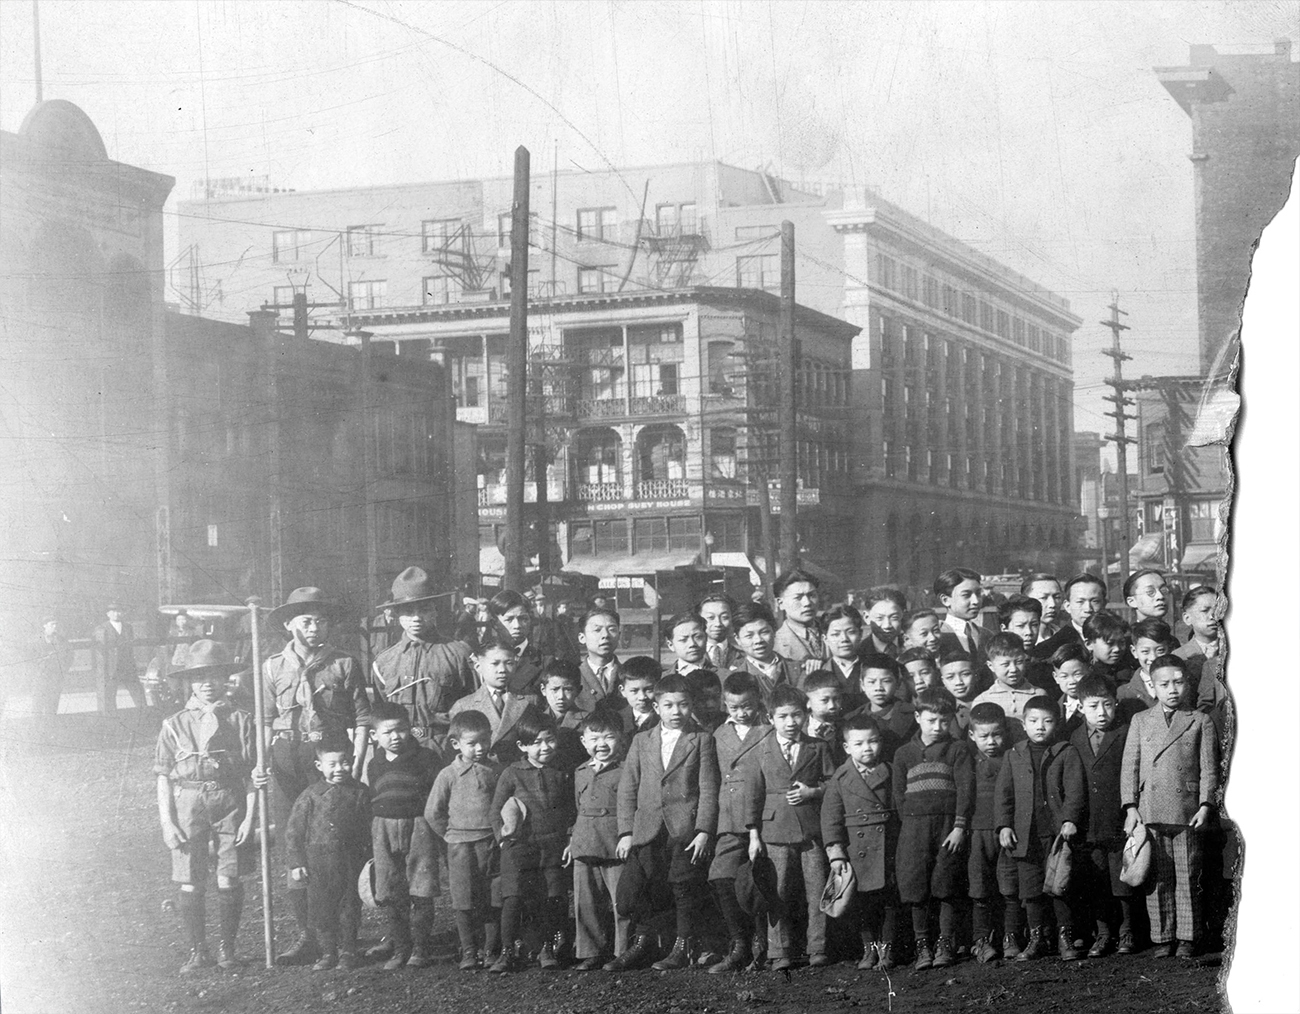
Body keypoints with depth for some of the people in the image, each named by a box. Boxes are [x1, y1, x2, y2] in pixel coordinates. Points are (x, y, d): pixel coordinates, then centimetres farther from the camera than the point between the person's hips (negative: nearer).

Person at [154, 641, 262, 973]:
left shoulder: (240, 721, 5)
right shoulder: (175, 725, 7)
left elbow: (251, 774, 4)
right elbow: (163, 777, 6)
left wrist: (250, 818, -4)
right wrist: (167, 823, -1)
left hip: (230, 805, 0)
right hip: (187, 805, 0)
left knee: (229, 881, -1)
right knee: (189, 884, -2)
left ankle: (227, 946, 14)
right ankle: (196, 949, 10)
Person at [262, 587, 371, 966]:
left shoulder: (344, 665, 3)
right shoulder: (273, 668, 11)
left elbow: (362, 719, 2)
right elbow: (265, 722, 12)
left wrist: (356, 766, -7)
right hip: (287, 761, 2)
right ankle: (307, 935, 9)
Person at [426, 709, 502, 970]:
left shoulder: (497, 773, 4)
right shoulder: (448, 775, -2)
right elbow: (432, 813, 3)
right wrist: (451, 836, 4)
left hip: (492, 844, 1)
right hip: (461, 847, -1)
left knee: (494, 901, 3)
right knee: (464, 902, 1)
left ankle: (492, 950, 14)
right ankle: (469, 952, 10)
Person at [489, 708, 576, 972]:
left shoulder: (564, 774, 8)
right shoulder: (512, 775, 2)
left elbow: (572, 809, 16)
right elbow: (496, 809, 7)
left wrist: (569, 834, 4)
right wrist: (502, 833, -7)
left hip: (555, 844, 2)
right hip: (519, 844, -2)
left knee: (554, 897, -3)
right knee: (513, 898, -11)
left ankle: (549, 948, 15)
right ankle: (507, 952, -4)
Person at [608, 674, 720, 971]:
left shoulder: (701, 740, 6)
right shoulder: (641, 741, 15)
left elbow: (708, 790, 0)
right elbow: (627, 789, 11)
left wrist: (703, 831, -10)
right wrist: (626, 832, 2)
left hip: (685, 829, -3)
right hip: (647, 830, 3)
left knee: (684, 892, -3)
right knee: (630, 893, -5)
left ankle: (682, 949, 12)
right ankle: (641, 944, 13)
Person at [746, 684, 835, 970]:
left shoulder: (818, 748, 8)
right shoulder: (762, 751, 7)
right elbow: (754, 794, 7)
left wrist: (813, 791, -9)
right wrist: (754, 834, 4)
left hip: (813, 829, 0)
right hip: (776, 830, 0)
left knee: (817, 893, -1)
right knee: (779, 895, 0)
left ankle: (818, 951, 7)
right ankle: (781, 953, 6)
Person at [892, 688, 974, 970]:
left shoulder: (958, 750, 6)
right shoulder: (904, 753, 12)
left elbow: (965, 789, -2)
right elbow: (899, 794, 11)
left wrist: (959, 827, -10)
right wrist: (911, 824, 0)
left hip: (948, 826, -1)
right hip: (914, 827, 2)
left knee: (948, 889, -1)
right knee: (916, 889, -1)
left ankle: (945, 944, 9)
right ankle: (922, 946, 8)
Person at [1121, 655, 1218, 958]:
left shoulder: (1200, 721, 9)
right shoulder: (1140, 721, 13)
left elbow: (1208, 768, 5)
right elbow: (1129, 767, 9)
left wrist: (1205, 805, -5)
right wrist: (1131, 807, 0)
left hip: (1187, 812, -1)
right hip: (1150, 812, 1)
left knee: (1188, 878, 1)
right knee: (1157, 879, 2)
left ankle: (1188, 938, 9)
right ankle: (1162, 938, 9)